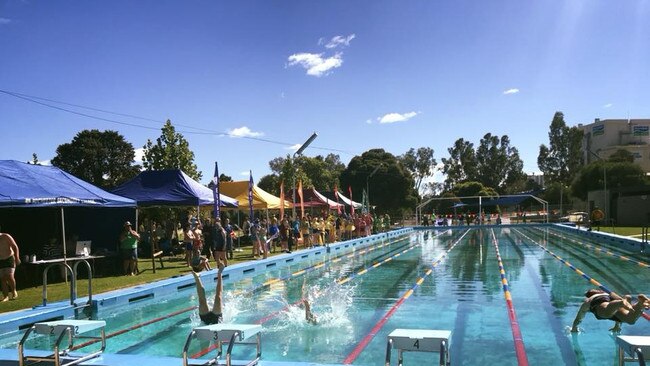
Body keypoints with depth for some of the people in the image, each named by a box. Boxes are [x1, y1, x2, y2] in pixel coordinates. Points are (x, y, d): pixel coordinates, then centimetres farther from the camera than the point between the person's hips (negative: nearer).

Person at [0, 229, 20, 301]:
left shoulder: (6, 237, -12)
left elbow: (15, 247, -9)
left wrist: (17, 258, -17)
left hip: (9, 259, -4)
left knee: (9, 276, -16)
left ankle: (14, 291, 6)